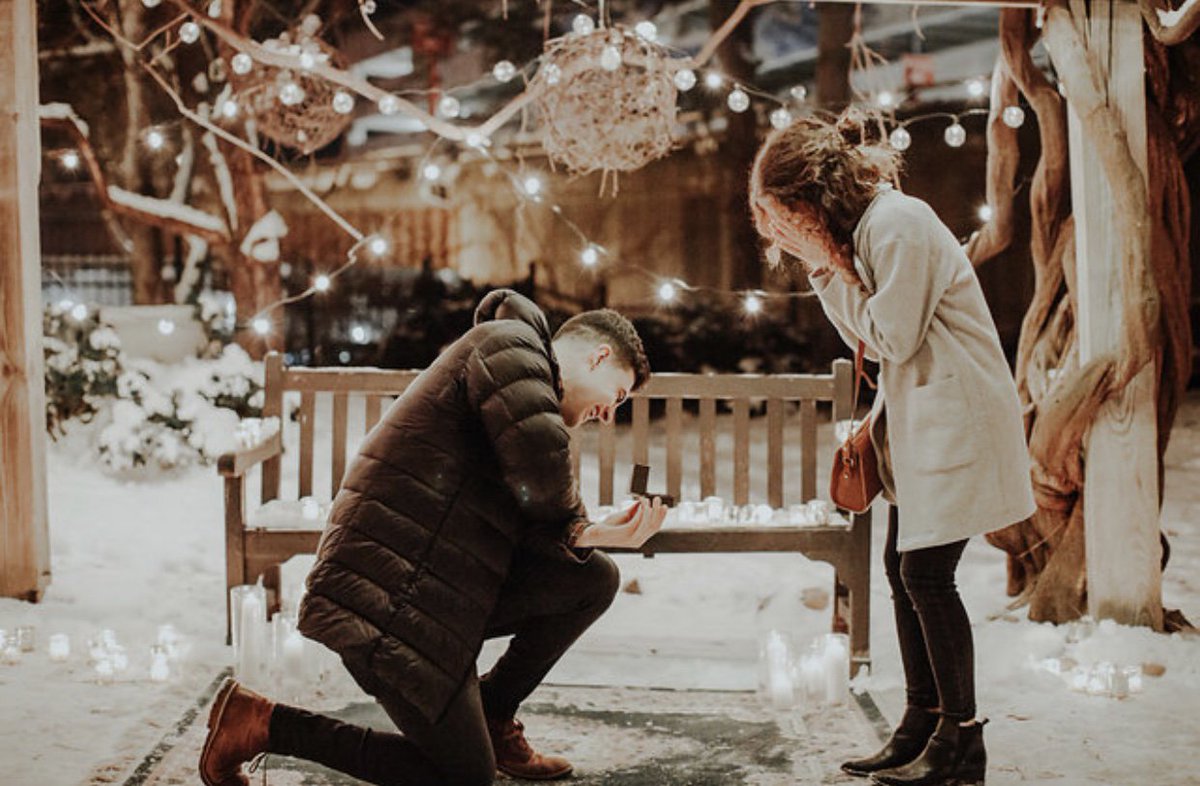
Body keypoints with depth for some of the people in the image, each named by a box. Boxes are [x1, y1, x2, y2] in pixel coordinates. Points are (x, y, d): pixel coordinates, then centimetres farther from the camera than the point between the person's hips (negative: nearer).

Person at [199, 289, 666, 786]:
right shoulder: (510, 343, -5)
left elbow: (520, 535, 12)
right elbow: (541, 460, -25)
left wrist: (592, 535, -5)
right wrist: (573, 520, -4)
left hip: (436, 591, 10)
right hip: (385, 599, -10)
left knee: (593, 578, 7)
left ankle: (491, 715, 19)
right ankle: (262, 724, 4)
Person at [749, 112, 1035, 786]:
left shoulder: (898, 224, -18)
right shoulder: (865, 225, 11)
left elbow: (891, 337, -18)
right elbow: (871, 338, 14)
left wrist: (831, 266, -14)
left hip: (957, 414, -10)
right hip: (919, 415, 10)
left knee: (926, 573, -8)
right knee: (904, 567, 9)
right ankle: (922, 726, 17)